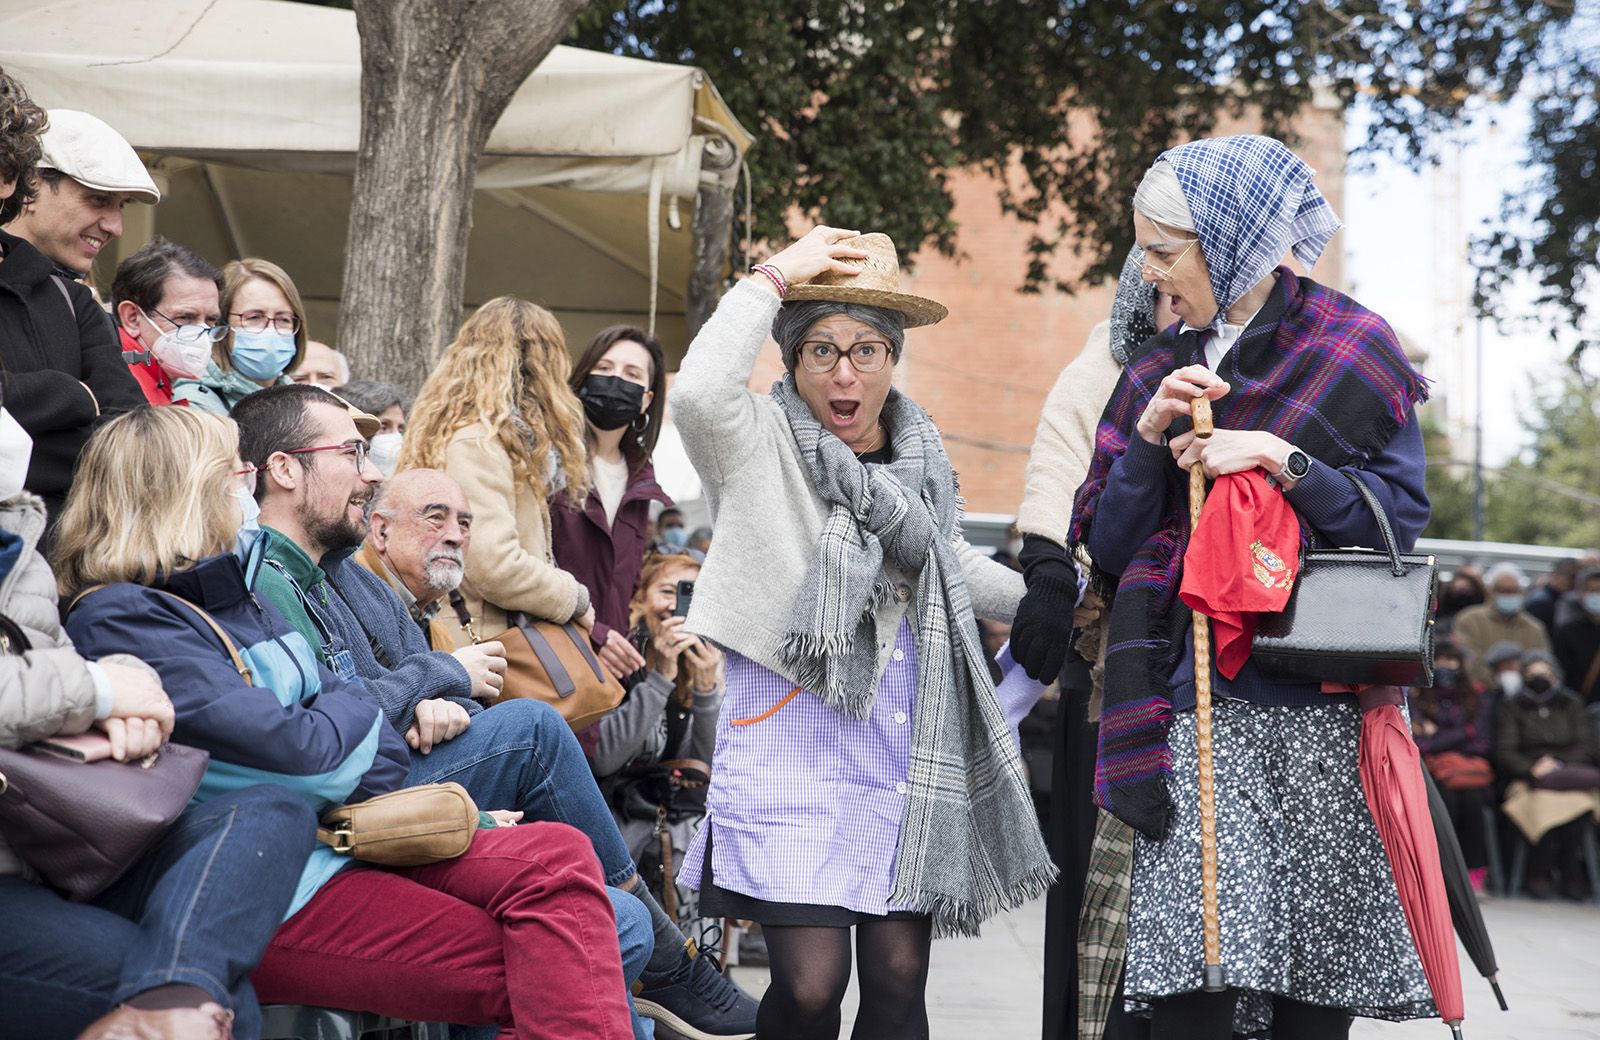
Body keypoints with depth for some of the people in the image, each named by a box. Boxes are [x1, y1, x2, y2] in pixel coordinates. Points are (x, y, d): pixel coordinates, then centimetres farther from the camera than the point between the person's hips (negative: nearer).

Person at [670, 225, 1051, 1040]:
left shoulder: (918, 454, 14)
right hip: (793, 736, -5)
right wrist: (774, 277, -15)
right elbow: (698, 392, -25)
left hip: (906, 746, 5)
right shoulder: (760, 444, -2)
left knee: (899, 974, 4)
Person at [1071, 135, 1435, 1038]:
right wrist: (1151, 436, -3)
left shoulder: (1352, 351, 5)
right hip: (1195, 710, 2)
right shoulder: (1159, 372, 16)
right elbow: (1108, 549, 11)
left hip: (1323, 711, -2)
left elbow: (1401, 518, -2)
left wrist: (1278, 458, -12)